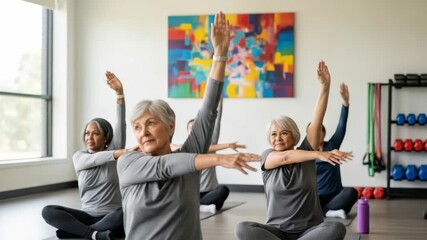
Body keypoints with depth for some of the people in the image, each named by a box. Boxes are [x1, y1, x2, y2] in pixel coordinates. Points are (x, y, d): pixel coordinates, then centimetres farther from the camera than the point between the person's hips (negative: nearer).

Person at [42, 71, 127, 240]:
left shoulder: (113, 149, 4)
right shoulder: (78, 157, 6)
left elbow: (121, 123, -11)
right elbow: (94, 159, -16)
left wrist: (119, 92, -24)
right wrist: (118, 153, -35)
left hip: (112, 216, -2)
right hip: (87, 215, 2)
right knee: (48, 211, -21)